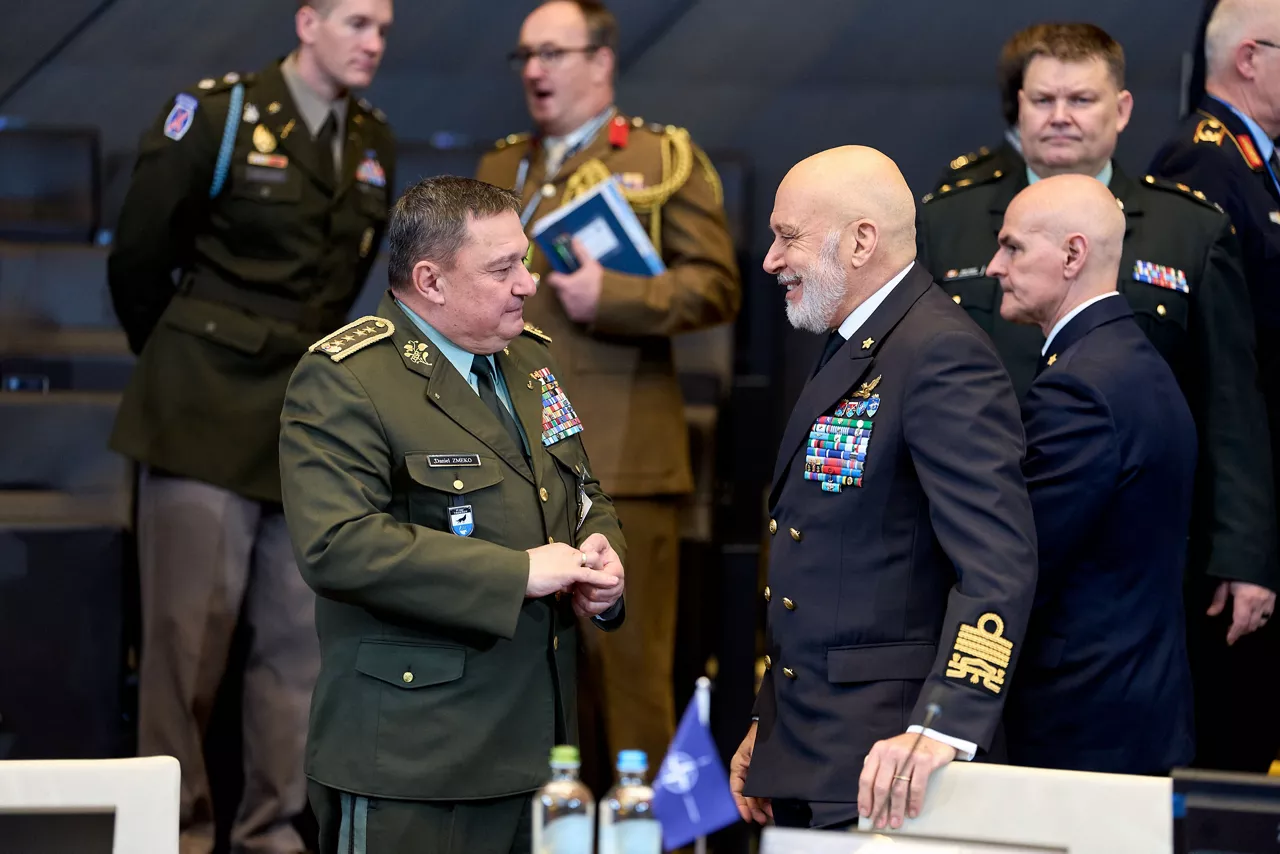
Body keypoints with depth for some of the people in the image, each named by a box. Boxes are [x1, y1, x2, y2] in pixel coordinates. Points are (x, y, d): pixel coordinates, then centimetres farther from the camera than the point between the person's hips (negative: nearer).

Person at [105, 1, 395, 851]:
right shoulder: (216, 115, -7)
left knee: (301, 637, 4)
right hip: (208, 421, -5)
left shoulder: (374, 143, 9)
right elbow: (138, 257, 0)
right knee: (189, 631, -3)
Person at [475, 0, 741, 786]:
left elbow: (716, 286, -5)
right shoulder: (501, 167, 21)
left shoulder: (665, 159, 4)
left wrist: (612, 298, -16)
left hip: (619, 456, -6)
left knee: (623, 659, -7)